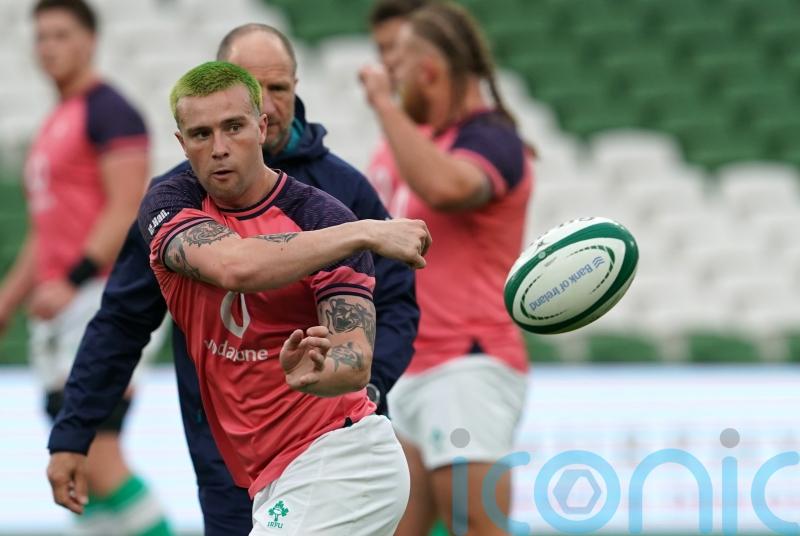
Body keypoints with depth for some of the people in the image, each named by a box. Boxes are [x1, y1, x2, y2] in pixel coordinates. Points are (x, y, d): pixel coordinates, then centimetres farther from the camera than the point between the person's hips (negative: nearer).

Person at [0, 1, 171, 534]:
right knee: (75, 467, 4)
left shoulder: (109, 111, -6)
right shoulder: (54, 125, 23)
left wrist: (72, 280, -25)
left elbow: (127, 210, -17)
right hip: (59, 308, 9)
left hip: (103, 296, -9)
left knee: (91, 455, -17)